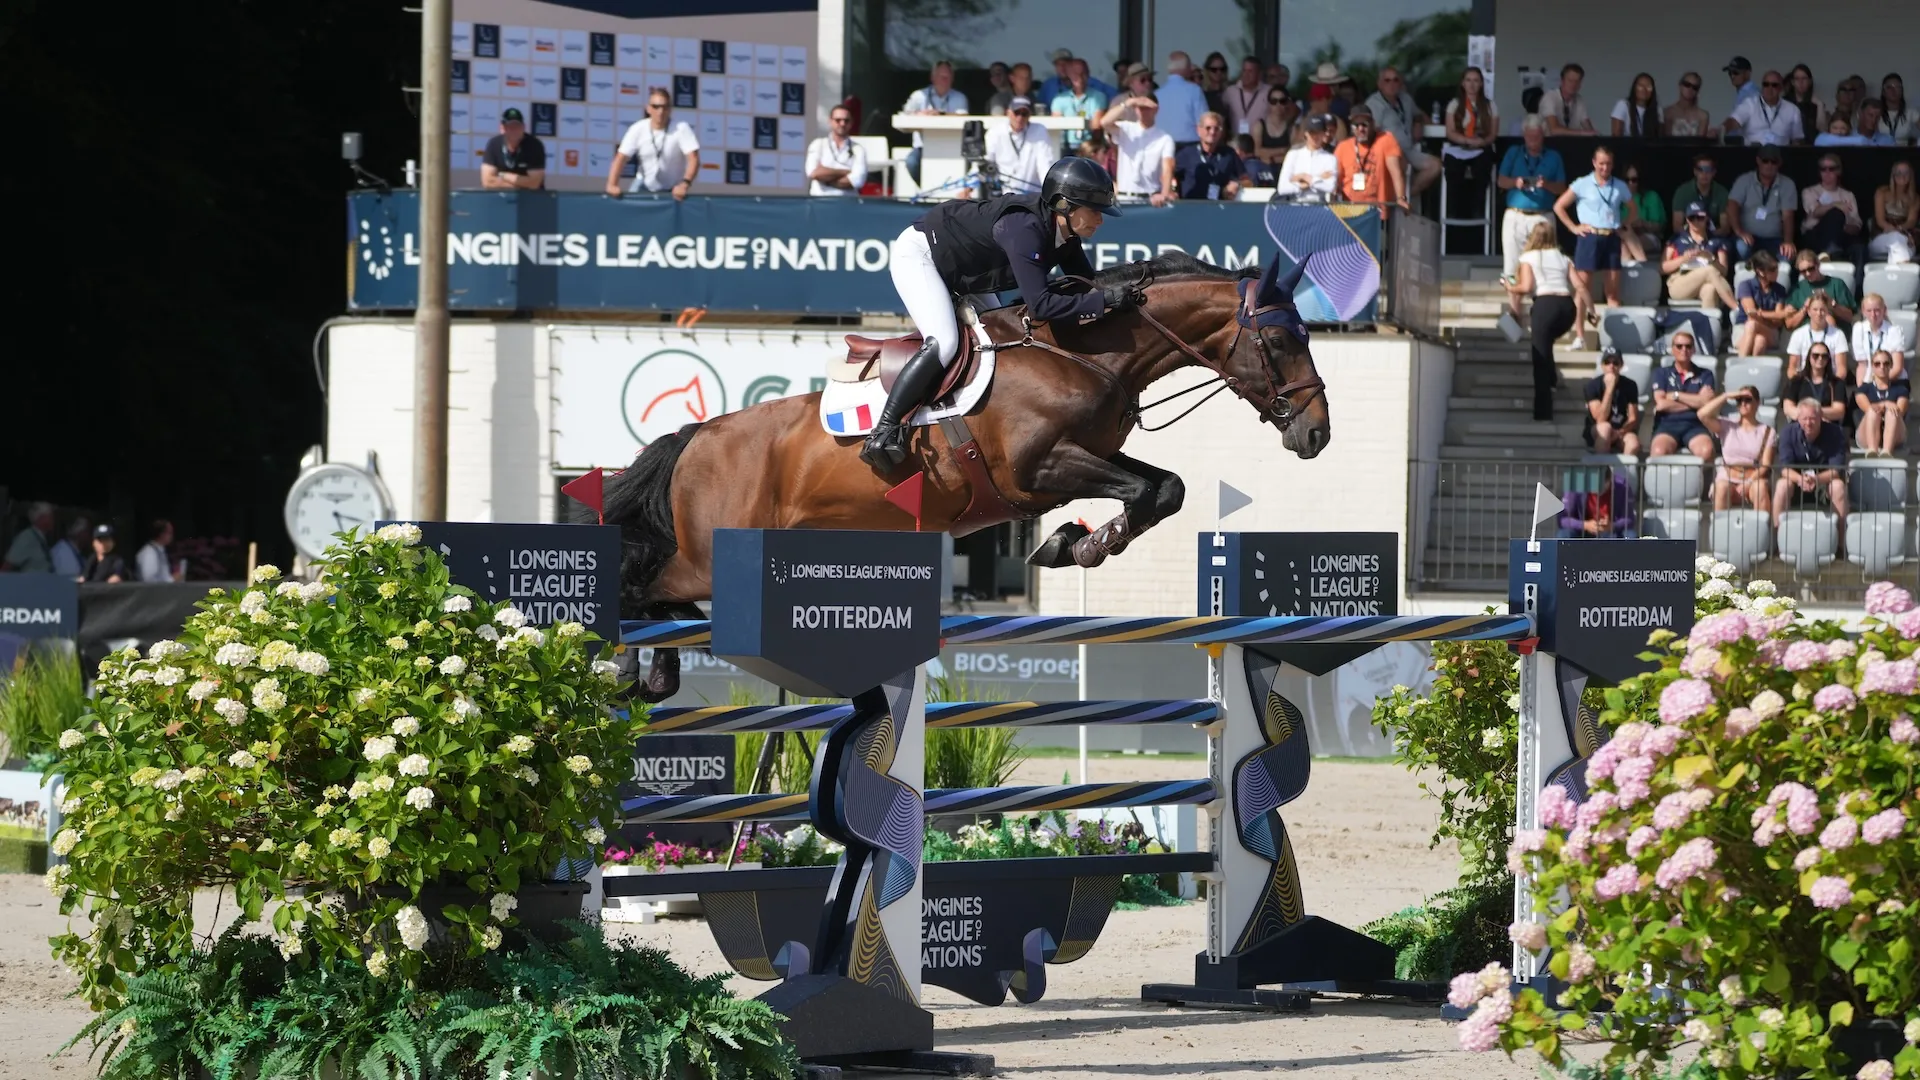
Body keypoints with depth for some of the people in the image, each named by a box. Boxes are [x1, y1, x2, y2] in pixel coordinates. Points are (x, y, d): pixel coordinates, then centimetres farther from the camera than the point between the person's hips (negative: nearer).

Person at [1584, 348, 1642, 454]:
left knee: (1634, 444, -32)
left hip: (1621, 431, 2)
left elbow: (1633, 419, -3)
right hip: (1596, 436, -2)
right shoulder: (1593, 385, -12)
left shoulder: (1630, 385, -4)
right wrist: (1609, 388, -27)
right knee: (1605, 427, -37)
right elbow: (1600, 420, -21)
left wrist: (1619, 433, -23)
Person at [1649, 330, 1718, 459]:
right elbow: (1661, 404, 1)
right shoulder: (1662, 374, 17)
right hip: (1668, 424, 0)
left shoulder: (1704, 375, 19)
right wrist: (1694, 402, 2)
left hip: (1695, 425, 0)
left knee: (1706, 451, -35)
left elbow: (1706, 402, 2)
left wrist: (1676, 395, 3)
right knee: (1659, 452, -36)